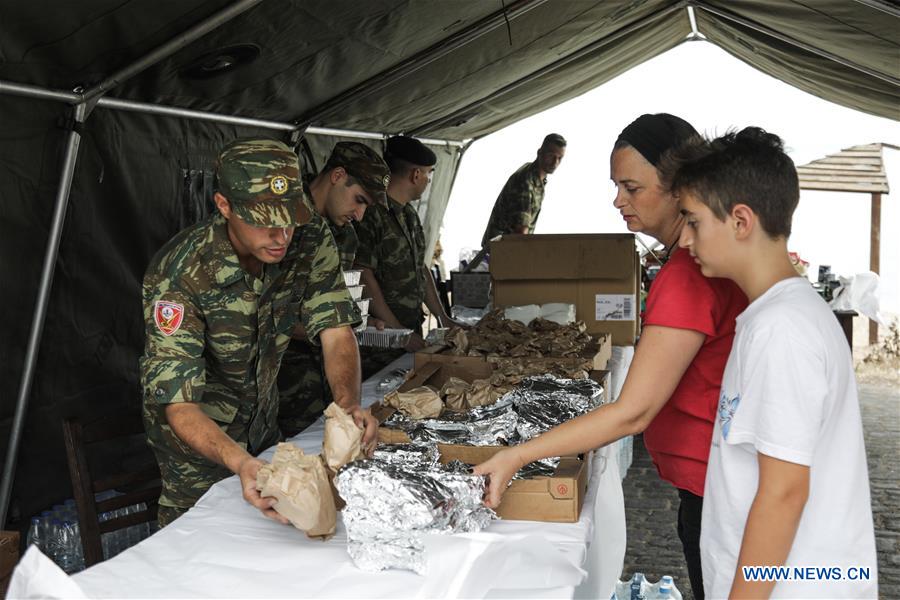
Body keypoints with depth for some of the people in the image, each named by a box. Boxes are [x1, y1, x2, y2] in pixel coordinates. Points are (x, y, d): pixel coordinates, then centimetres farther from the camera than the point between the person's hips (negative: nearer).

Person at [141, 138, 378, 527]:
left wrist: (348, 405, -38)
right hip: (197, 424, -5)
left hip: (262, 415, 5)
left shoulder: (310, 238, -20)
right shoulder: (178, 274, -34)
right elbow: (178, 404, -36)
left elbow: (335, 331, -18)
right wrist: (241, 463, -55)